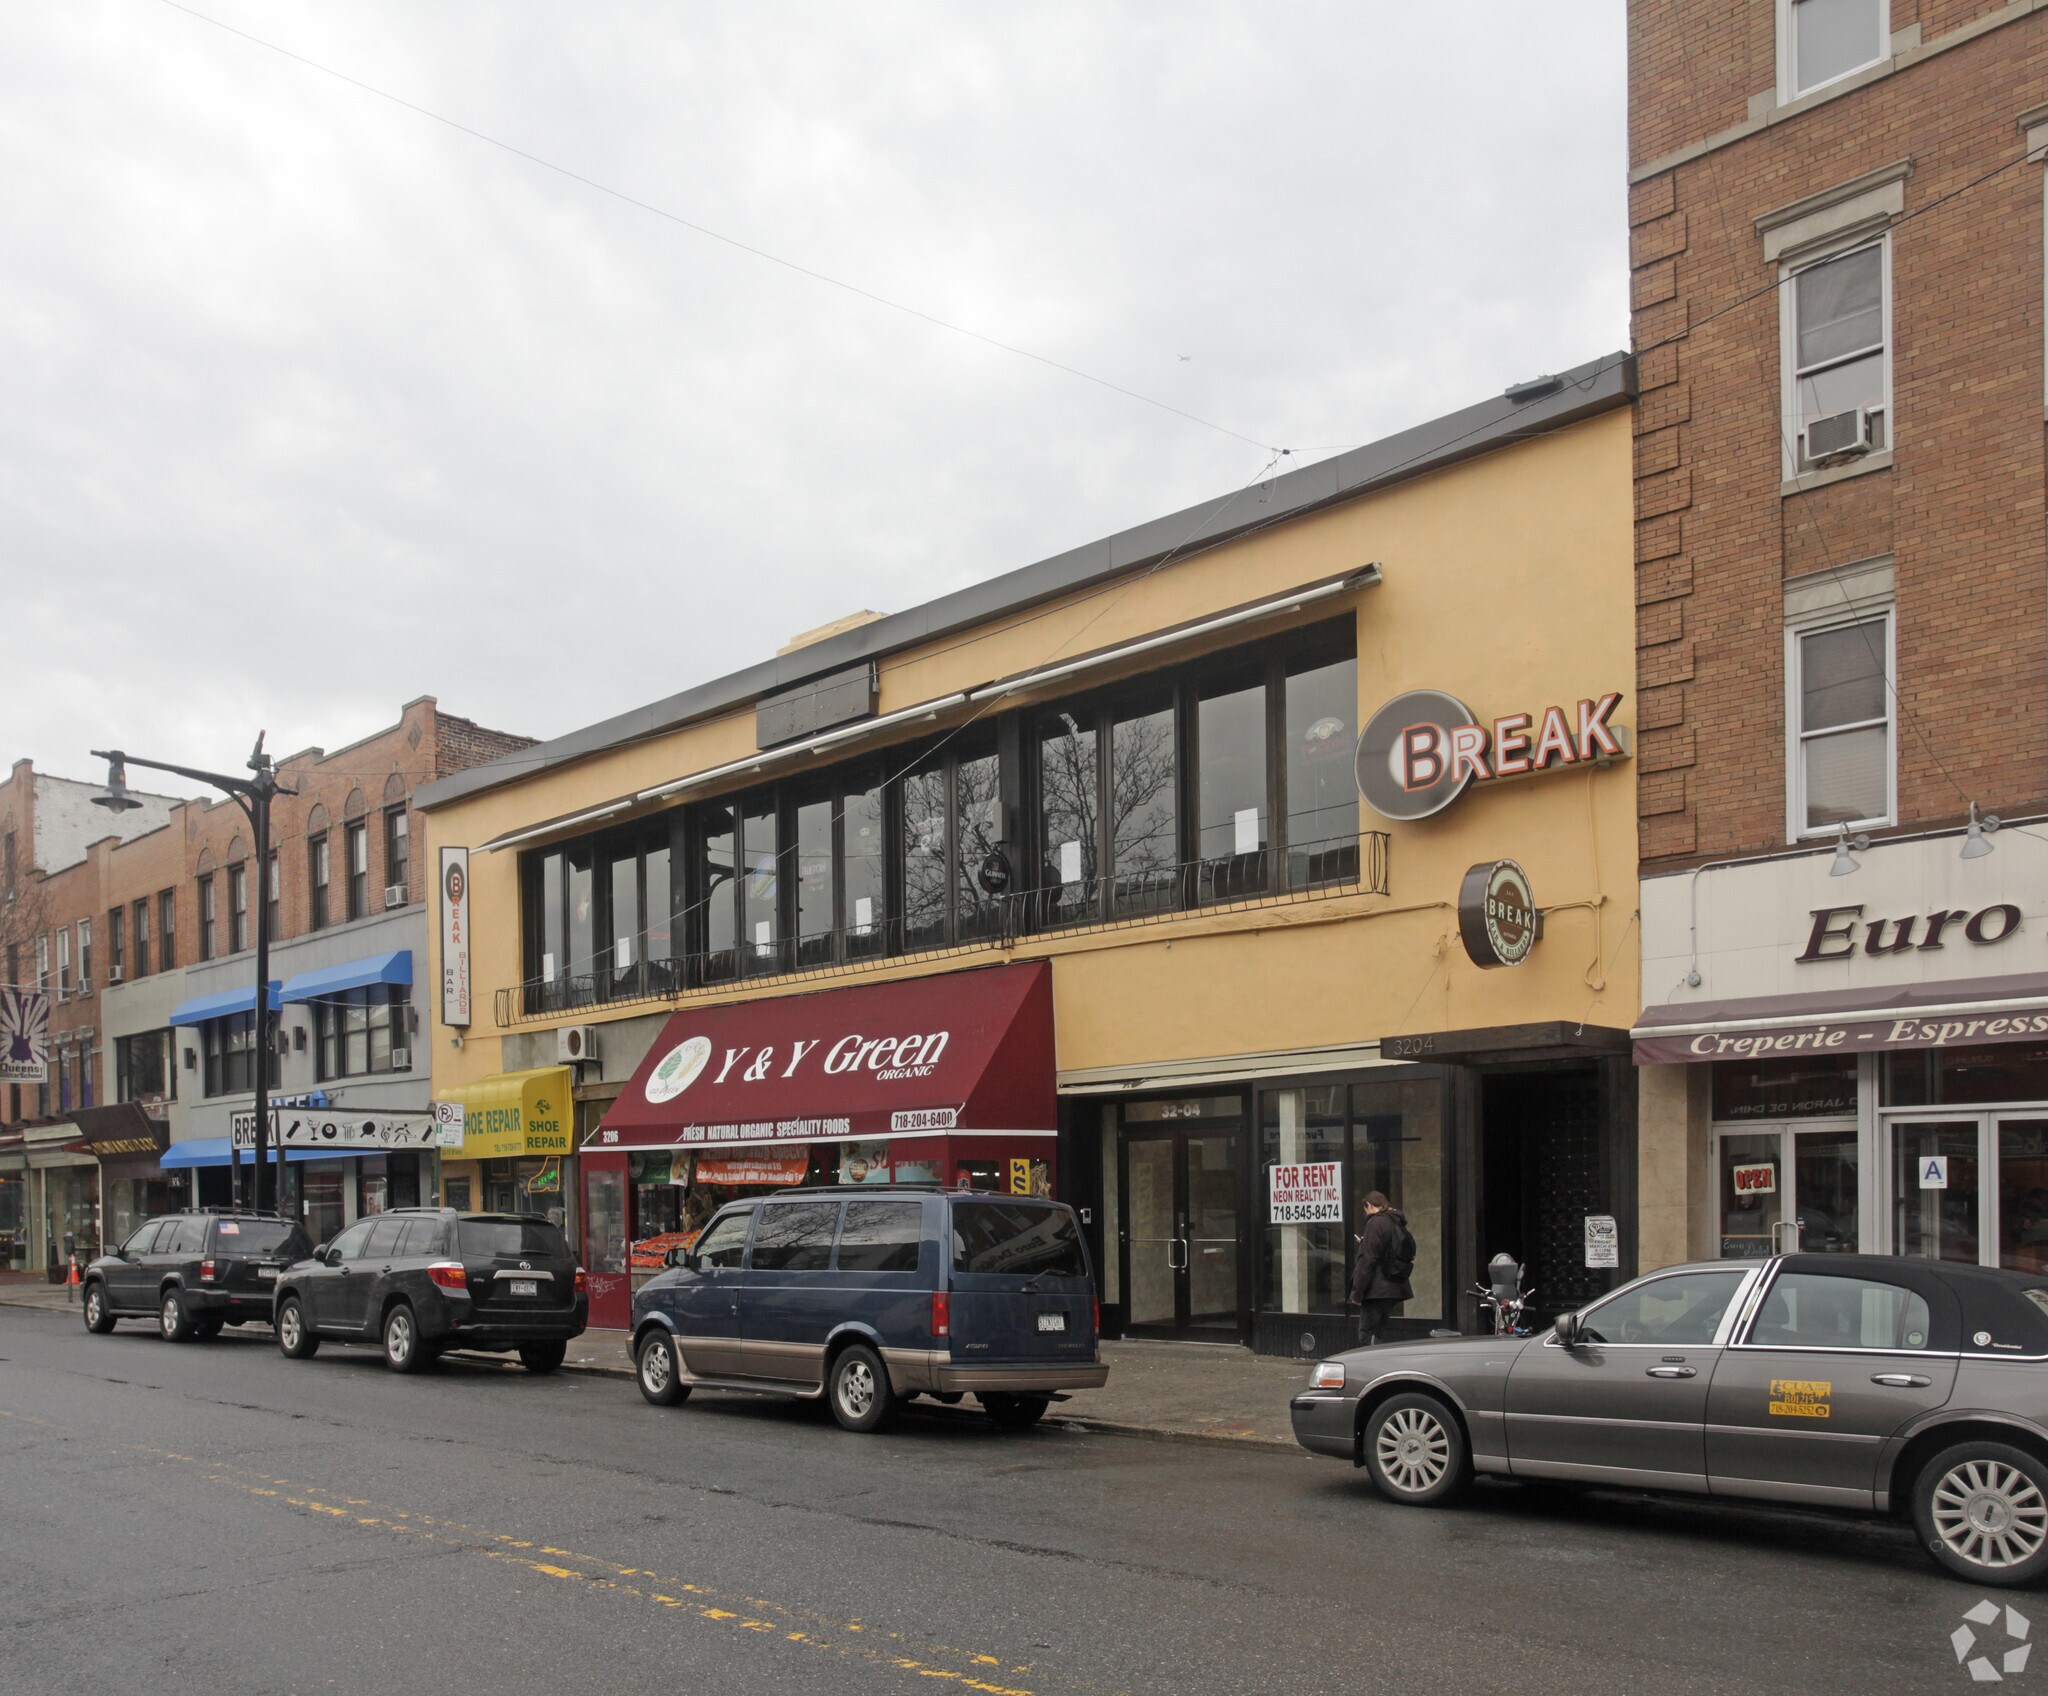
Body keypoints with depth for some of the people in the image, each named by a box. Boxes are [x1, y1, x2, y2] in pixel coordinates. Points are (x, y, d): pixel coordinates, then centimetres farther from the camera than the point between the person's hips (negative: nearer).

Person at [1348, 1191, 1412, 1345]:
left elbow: (1368, 1261, -17)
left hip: (1377, 1291, -9)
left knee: (1366, 1335, -7)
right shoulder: (1398, 1223, 16)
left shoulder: (1376, 1222, -12)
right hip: (1395, 1289, 9)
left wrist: (1357, 1293, -15)